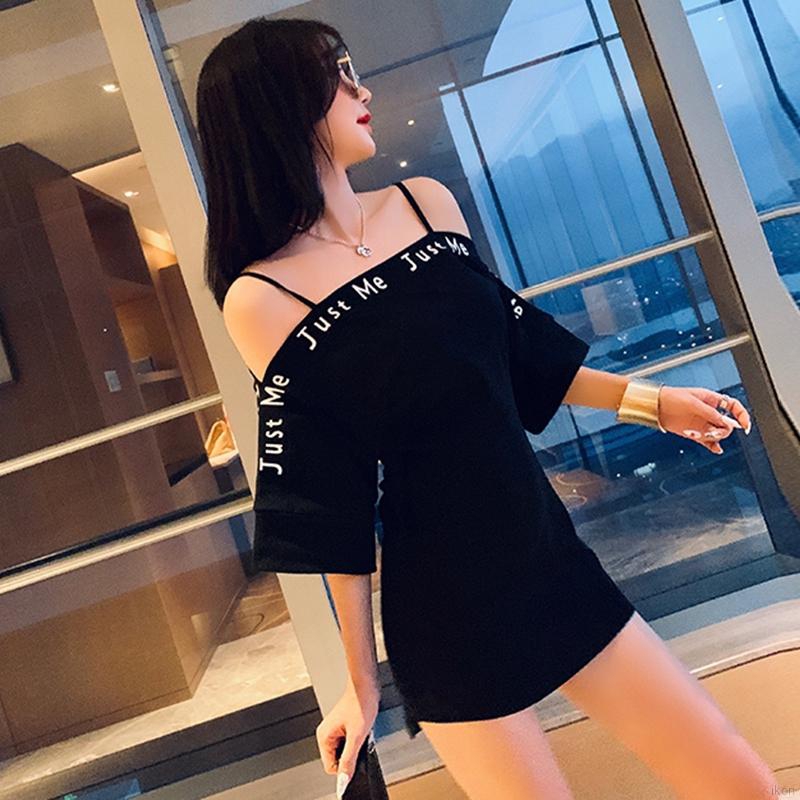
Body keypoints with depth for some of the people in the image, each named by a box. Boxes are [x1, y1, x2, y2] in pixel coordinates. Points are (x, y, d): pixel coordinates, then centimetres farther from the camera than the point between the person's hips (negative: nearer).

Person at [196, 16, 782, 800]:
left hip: (548, 559, 5)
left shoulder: (428, 202, 2)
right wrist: (361, 680, -2)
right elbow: (325, 512, -10)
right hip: (441, 610, -5)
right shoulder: (260, 298, -13)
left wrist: (650, 399, 17)